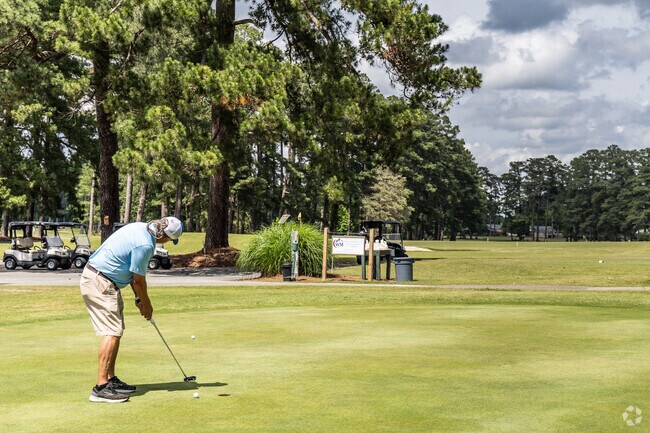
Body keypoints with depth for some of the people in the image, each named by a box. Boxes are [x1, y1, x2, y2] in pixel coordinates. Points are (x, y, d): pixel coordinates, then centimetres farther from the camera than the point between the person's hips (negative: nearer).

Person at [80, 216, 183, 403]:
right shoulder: (145, 244, -22)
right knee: (112, 332, -13)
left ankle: (110, 379, 19)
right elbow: (139, 279, -10)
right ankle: (101, 388, -16)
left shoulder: (140, 227, 9)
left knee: (116, 330, 13)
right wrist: (146, 304, 6)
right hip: (100, 283, -11)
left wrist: (139, 298, 17)